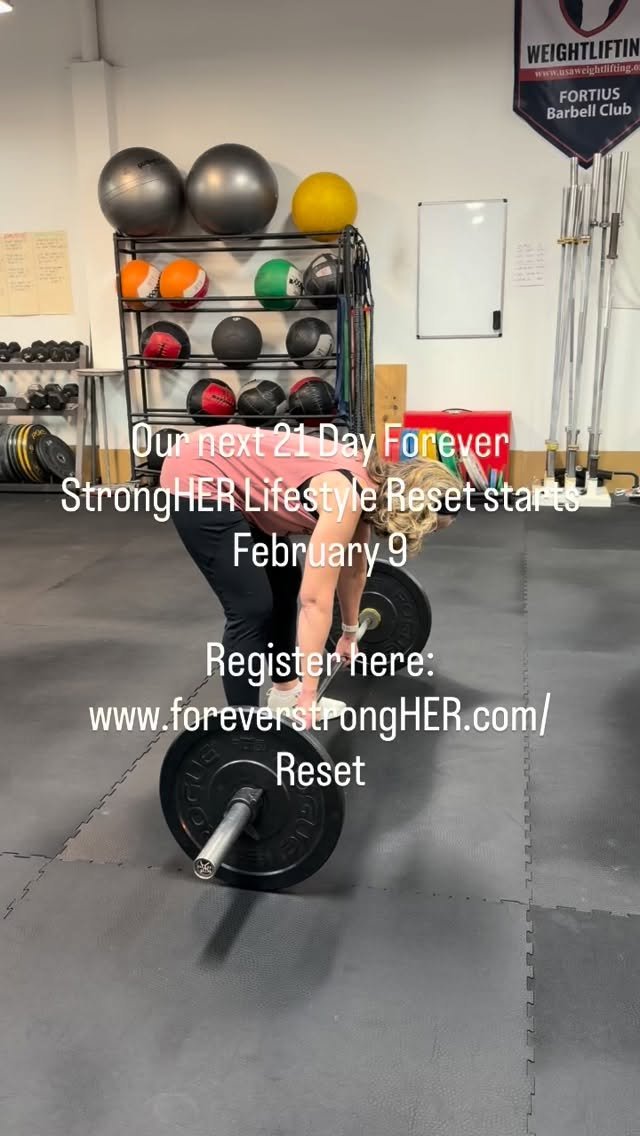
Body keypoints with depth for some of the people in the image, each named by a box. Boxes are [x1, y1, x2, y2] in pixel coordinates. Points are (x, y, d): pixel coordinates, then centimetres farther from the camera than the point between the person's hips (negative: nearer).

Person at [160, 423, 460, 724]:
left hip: (235, 479, 10)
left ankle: (285, 693, 30)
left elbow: (353, 570, 17)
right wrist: (309, 699, -21)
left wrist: (350, 634, 30)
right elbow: (315, 600, -26)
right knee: (251, 608, -10)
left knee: (285, 586, 15)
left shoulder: (367, 486, 1)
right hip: (196, 479, -10)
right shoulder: (346, 495, -25)